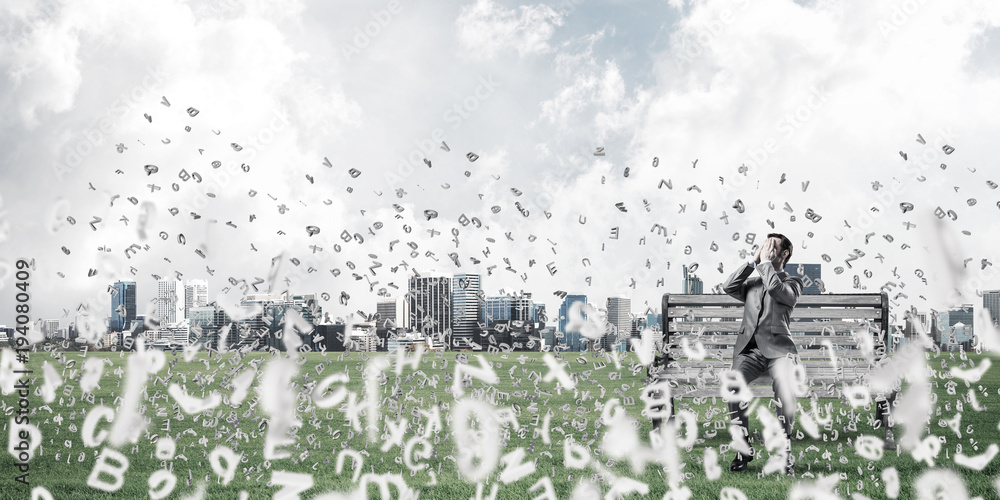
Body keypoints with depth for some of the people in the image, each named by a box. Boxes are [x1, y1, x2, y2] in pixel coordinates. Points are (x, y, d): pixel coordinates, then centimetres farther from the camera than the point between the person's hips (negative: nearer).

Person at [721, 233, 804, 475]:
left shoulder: (793, 282, 16)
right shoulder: (752, 282, 28)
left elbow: (775, 289, -8)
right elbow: (728, 287, 8)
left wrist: (765, 262, 4)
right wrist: (753, 260, 10)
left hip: (777, 348, -3)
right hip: (748, 348, 3)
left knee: (786, 391, -33)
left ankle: (784, 450, -16)